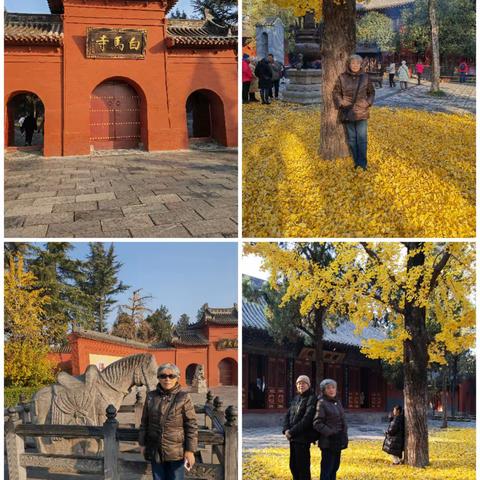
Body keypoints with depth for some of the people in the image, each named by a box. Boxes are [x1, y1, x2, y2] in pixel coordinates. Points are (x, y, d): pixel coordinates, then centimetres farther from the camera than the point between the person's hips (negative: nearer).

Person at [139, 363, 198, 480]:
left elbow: (191, 425, -7)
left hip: (176, 451, -3)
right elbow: (144, 422, 13)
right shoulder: (151, 397, 5)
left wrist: (190, 450, -11)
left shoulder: (184, 398, -6)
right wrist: (142, 444, 10)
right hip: (155, 451, 4)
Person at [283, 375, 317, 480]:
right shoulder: (296, 398, 13)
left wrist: (292, 432, -17)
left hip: (303, 438, -7)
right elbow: (288, 415, 11)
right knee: (293, 465, 14)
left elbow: (307, 419, -18)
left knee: (302, 467, -3)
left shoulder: (312, 399, -10)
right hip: (293, 437, 7)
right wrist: (286, 430, -7)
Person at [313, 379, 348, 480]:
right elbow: (317, 423, -15)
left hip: (338, 441, 8)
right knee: (326, 470, -5)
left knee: (334, 467, 12)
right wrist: (330, 433, -20)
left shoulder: (337, 402, 13)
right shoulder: (321, 403, -10)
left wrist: (345, 437, 11)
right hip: (328, 442, -8)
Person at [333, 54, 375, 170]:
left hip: (361, 112, 0)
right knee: (351, 138, 7)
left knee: (362, 138, -3)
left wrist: (369, 103, -1)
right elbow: (336, 92, 7)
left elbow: (371, 92, 14)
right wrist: (340, 104, -7)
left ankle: (363, 163, 3)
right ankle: (356, 162, 18)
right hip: (347, 112, 0)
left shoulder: (365, 77, 2)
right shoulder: (342, 78, -2)